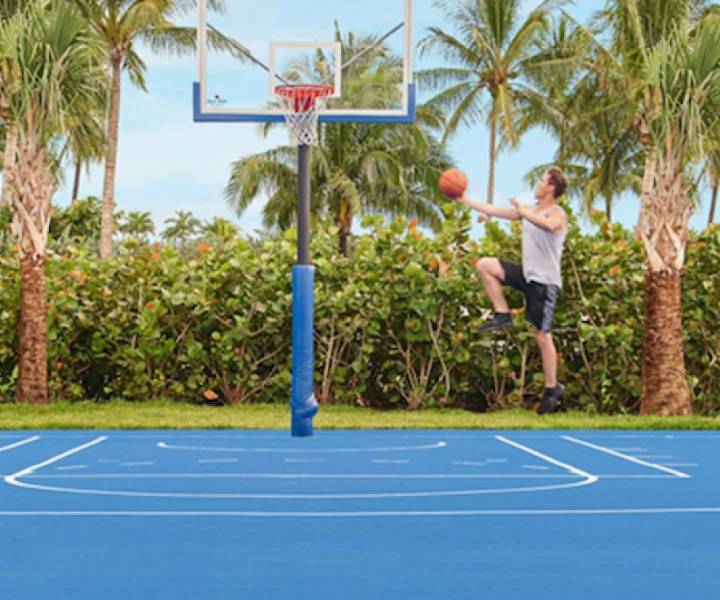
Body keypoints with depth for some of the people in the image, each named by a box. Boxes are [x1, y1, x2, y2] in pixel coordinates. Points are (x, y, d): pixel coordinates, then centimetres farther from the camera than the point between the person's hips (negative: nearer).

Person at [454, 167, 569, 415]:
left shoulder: (558, 214, -13)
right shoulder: (529, 210, 11)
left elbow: (549, 225, -39)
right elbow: (494, 210, 14)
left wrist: (523, 212, -31)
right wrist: (465, 200, 13)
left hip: (545, 281, -7)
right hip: (526, 273, 7)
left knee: (542, 335, -3)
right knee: (484, 265, -5)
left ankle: (552, 388, 11)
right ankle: (503, 315, 3)